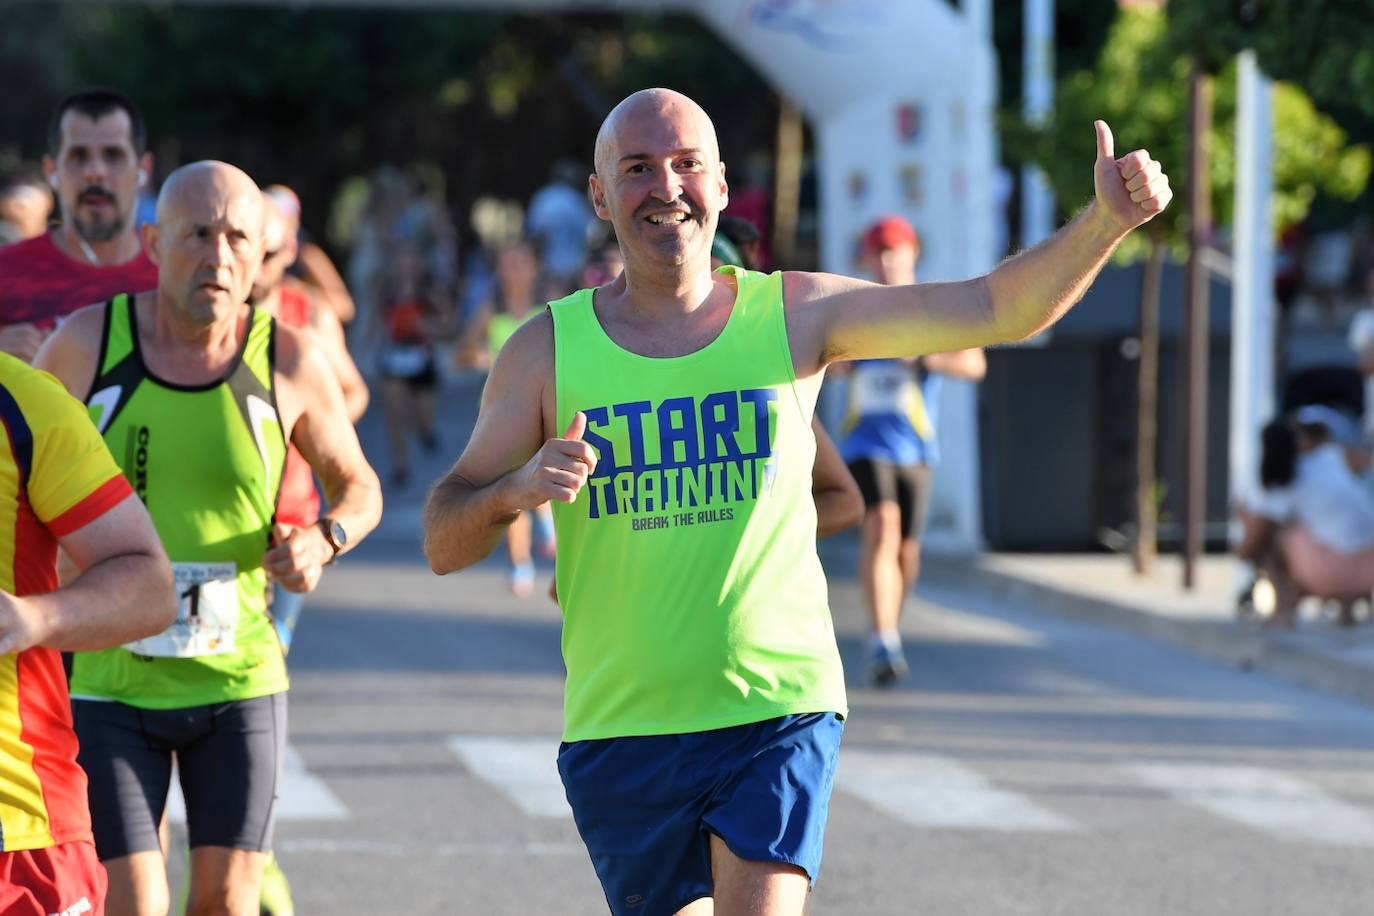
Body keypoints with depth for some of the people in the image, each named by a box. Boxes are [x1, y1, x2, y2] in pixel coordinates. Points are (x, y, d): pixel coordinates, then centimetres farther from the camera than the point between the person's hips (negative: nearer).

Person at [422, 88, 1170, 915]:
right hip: (621, 730, 1)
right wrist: (516, 489, -22)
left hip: (782, 709, -1)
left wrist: (1106, 222, -19)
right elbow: (444, 544, 0)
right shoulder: (547, 351, 1)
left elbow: (998, 309, -3)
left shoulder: (796, 316, 3)